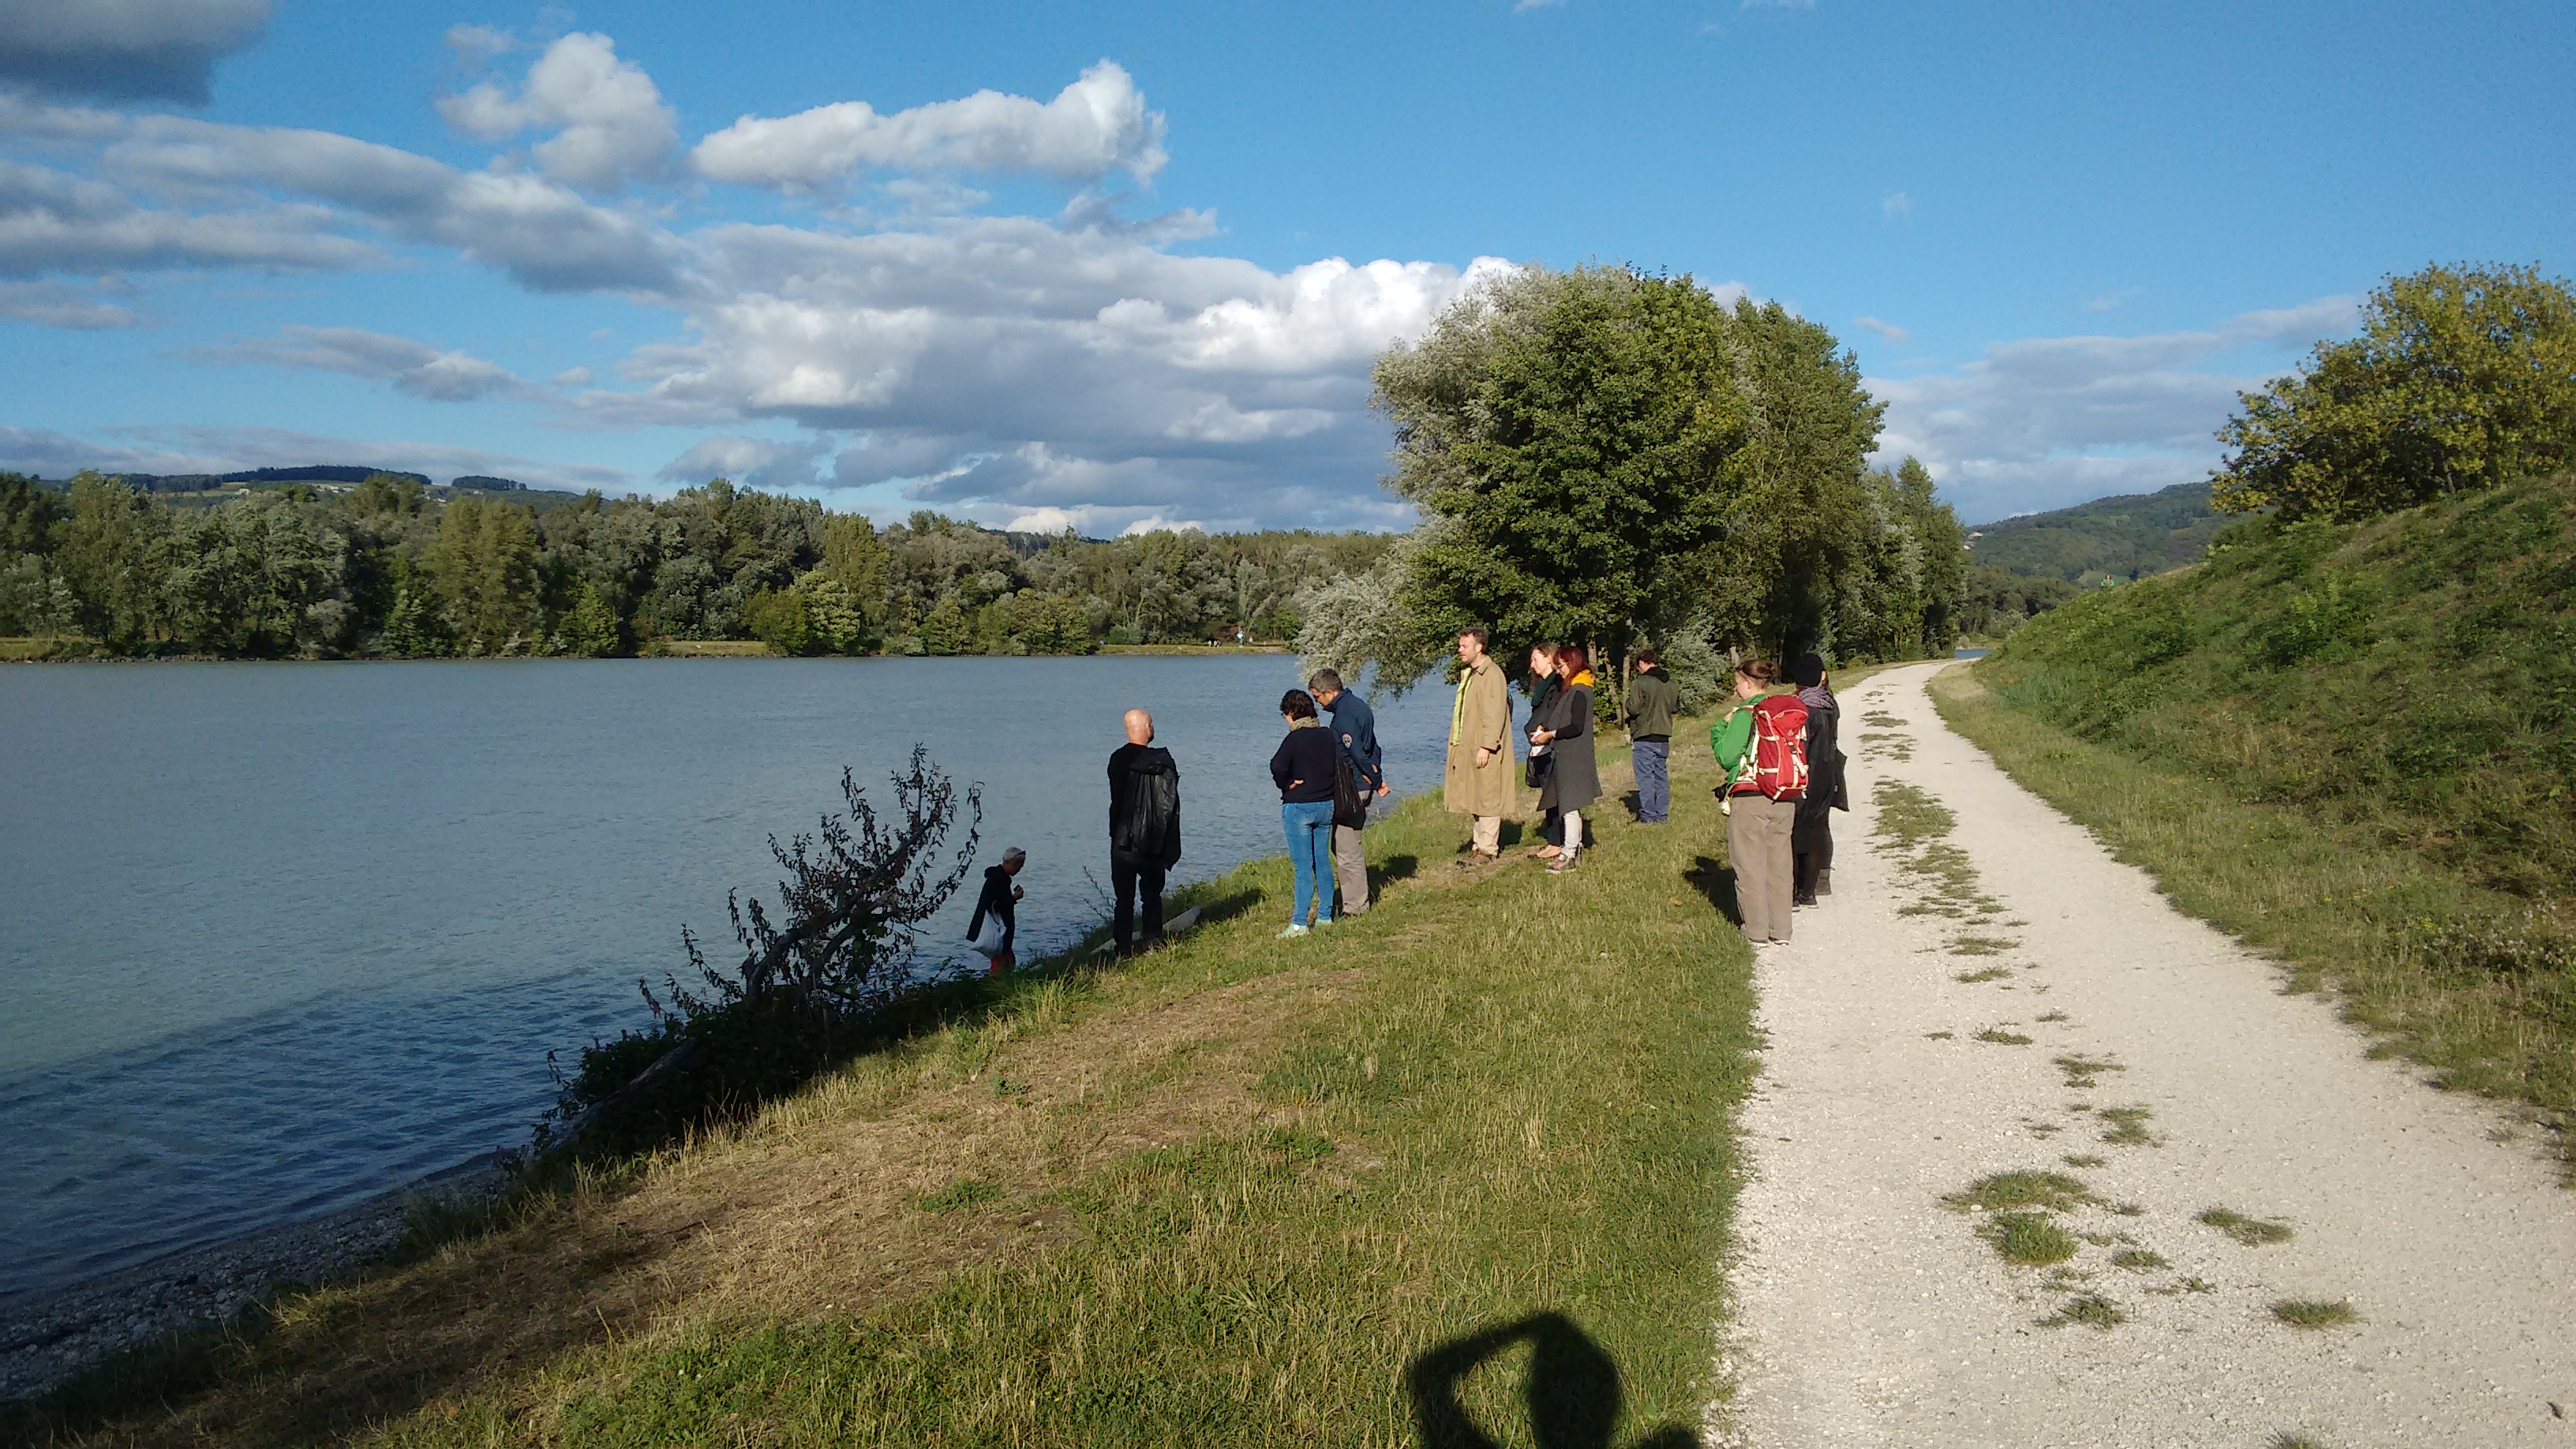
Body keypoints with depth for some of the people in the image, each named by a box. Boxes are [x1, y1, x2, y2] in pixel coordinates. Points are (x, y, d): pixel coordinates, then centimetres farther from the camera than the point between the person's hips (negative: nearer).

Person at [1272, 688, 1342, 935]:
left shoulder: (1295, 738, -15)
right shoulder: (1329, 735, 4)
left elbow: (1277, 766, -28)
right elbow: (1340, 768, 9)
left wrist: (1286, 785, -12)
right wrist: (1326, 787, 13)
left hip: (1299, 807, -6)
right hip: (1326, 805, 6)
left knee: (1303, 866, -4)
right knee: (1323, 861, 16)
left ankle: (1299, 923, -2)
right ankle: (1325, 915, 23)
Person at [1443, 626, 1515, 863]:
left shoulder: (1491, 674, -14)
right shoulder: (1467, 673, 16)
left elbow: (1495, 715, -19)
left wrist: (1486, 746, -23)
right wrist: (1456, 743, 16)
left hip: (1484, 750, -10)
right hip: (1466, 746, 10)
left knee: (1487, 797, -5)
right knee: (1473, 797, 14)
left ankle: (1487, 848, -1)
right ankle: (1480, 840, 22)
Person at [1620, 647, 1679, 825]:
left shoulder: (1639, 683, -14)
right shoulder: (1671, 684, 6)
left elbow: (1634, 709, -17)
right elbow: (1675, 708, 14)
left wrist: (1625, 703, 3)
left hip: (1644, 738, -6)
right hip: (1664, 738, 6)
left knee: (1645, 777, -2)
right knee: (1662, 776, 13)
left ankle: (1647, 817, -3)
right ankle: (1662, 815, 15)